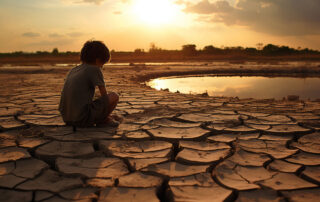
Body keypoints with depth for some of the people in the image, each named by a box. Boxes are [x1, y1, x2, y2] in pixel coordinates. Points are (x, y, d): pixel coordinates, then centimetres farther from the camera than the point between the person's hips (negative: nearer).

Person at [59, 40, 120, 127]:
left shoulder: (72, 71, 17)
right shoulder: (95, 69, -3)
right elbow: (104, 95, 0)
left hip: (67, 119, 8)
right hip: (83, 118, -8)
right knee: (114, 96, -1)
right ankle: (103, 121, 10)